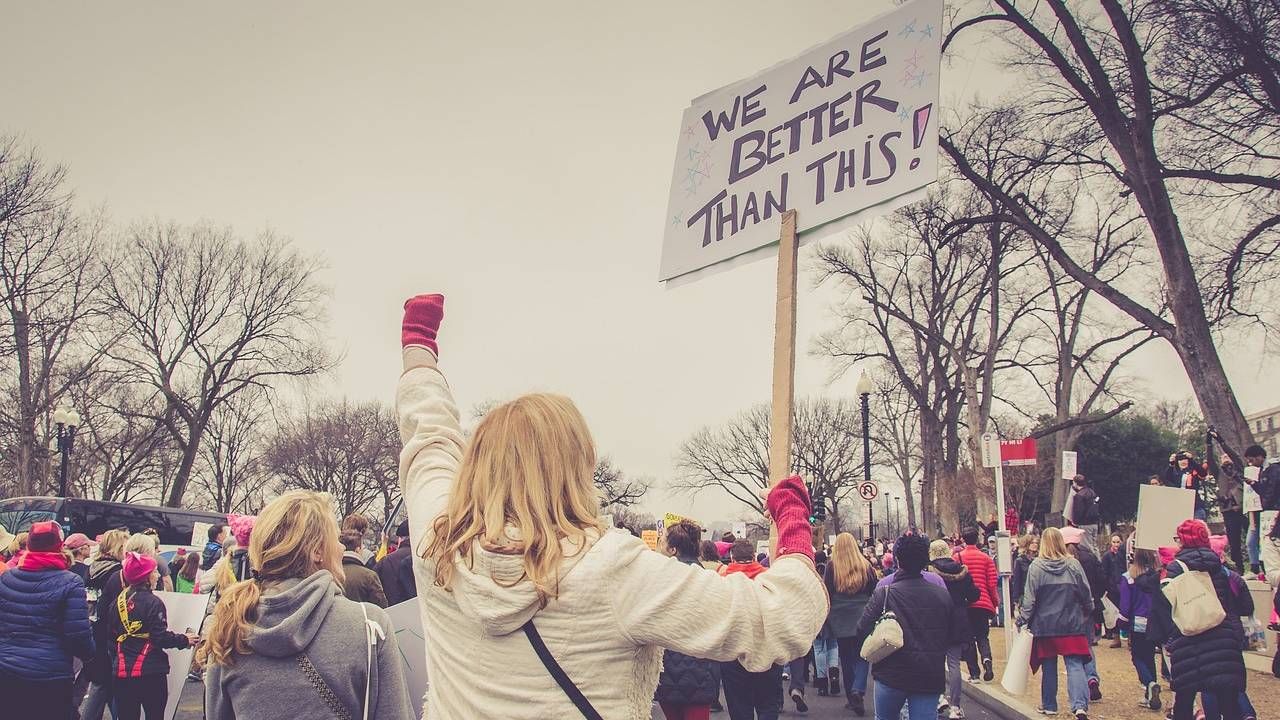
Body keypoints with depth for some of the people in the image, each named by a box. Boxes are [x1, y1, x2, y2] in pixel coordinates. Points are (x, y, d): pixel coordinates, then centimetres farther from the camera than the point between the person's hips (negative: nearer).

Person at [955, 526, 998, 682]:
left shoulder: (957, 557, -3)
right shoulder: (986, 558, 1)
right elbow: (992, 583, -3)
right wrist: (995, 601, 12)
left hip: (964, 604, -1)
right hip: (984, 603, 1)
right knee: (982, 636, 15)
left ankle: (974, 674, 6)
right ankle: (986, 659, -13)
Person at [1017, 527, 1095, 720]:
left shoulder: (1036, 567, -9)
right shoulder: (1073, 565, -5)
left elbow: (1029, 599, -8)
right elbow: (1086, 595, 3)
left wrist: (1022, 620, 3)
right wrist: (1088, 613, 21)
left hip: (1045, 625, 0)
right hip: (1072, 625, 0)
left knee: (1049, 666, 13)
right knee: (1075, 665, -1)